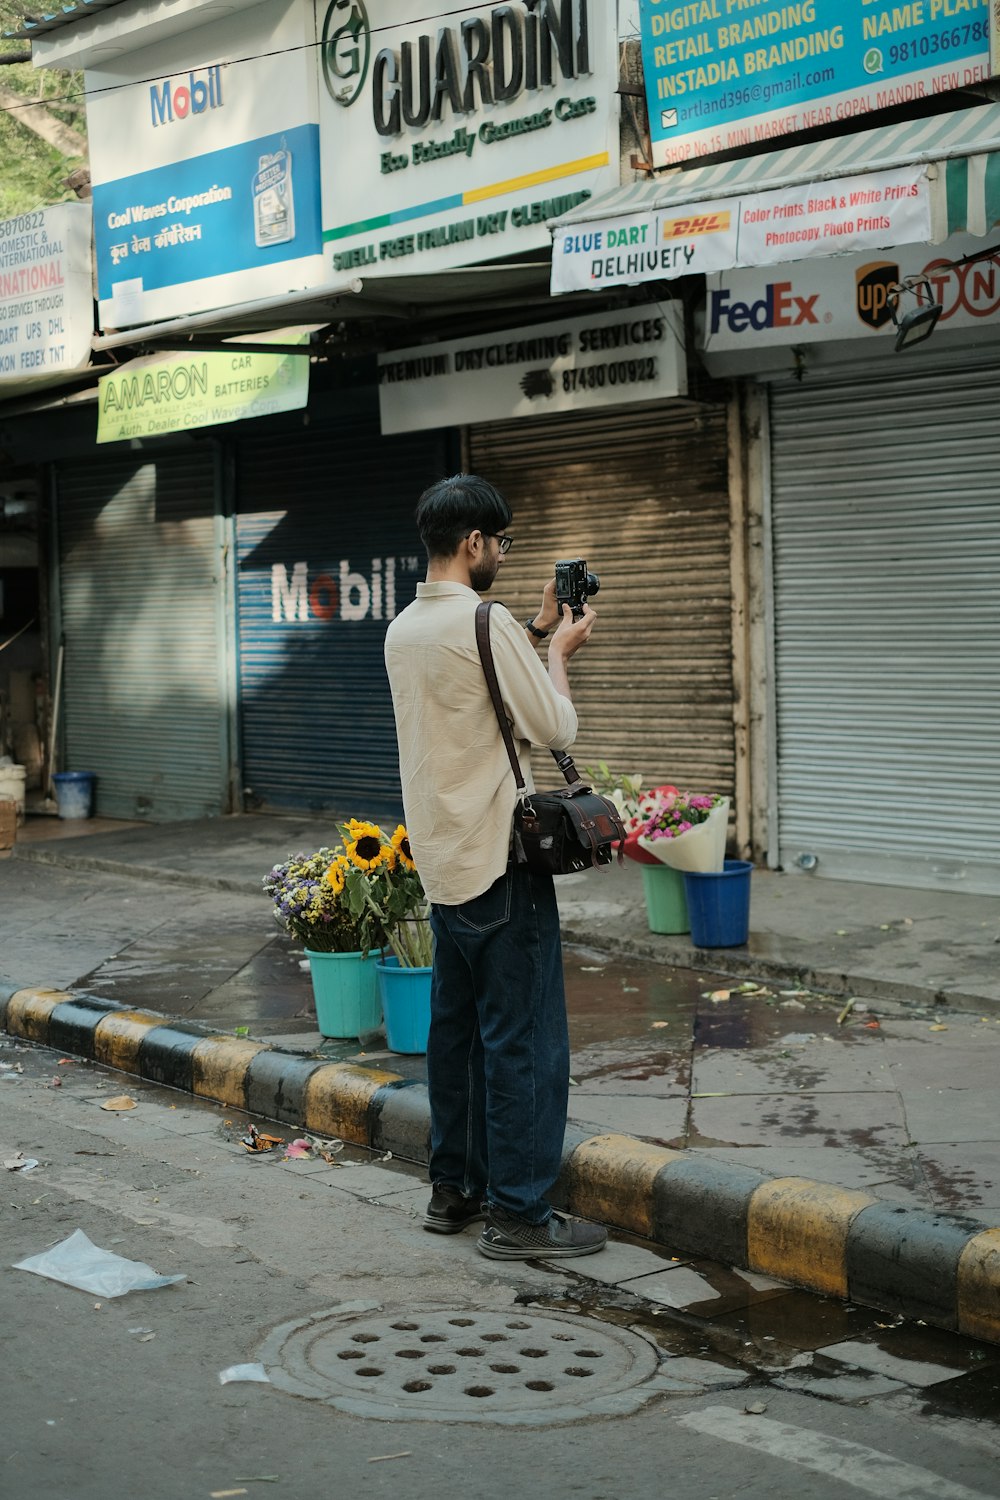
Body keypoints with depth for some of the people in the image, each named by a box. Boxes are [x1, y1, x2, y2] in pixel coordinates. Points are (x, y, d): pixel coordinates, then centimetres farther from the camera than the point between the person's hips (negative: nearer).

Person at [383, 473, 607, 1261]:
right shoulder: (485, 622, -17)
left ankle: (454, 1189, 24)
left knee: (456, 1026, 16)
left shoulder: (404, 629, 10)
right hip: (500, 865, -9)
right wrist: (560, 652, 2)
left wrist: (537, 635, 20)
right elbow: (555, 729, -13)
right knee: (522, 1038, -3)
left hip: (445, 863, 9)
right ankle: (520, 1212, 2)